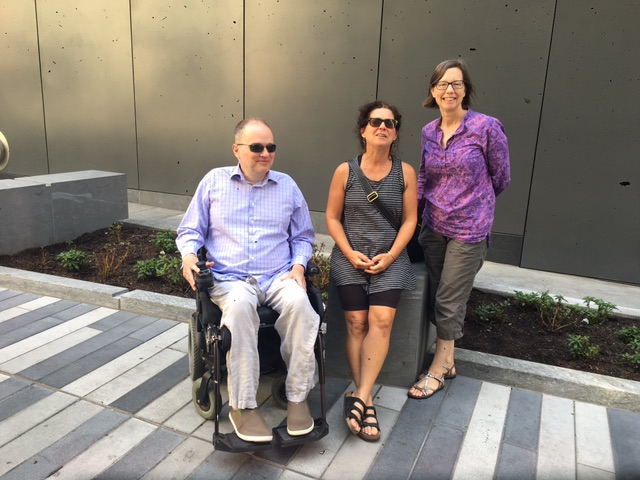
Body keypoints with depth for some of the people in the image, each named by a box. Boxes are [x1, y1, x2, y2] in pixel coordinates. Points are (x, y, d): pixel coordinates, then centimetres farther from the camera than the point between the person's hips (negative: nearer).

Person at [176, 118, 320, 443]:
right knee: (239, 305, -37)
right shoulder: (214, 181, 11)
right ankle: (242, 405, -25)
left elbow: (303, 236, 20)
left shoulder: (287, 186, 15)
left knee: (299, 303, -32)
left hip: (279, 276, 2)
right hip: (230, 278, -1)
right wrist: (188, 255, -8)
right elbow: (190, 230, 14)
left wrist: (298, 265, 1)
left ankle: (298, 396, -18)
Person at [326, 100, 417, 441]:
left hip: (390, 257, 0)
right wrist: (350, 254, -8)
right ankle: (366, 401, -6)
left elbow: (409, 220, 3)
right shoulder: (345, 171, 2)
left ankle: (360, 397, -14)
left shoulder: (405, 172, 3)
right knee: (356, 321, -14)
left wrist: (390, 255, -9)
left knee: (381, 319, -20)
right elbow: (332, 217, 4)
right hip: (350, 257, 0)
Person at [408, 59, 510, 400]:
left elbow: (500, 178, 0)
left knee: (448, 301, 1)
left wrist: (473, 203, 11)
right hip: (433, 227, 6)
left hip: (468, 230, -5)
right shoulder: (429, 132, 5)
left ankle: (438, 371, 18)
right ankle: (447, 360, 31)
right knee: (435, 296, 12)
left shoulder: (486, 127, -11)